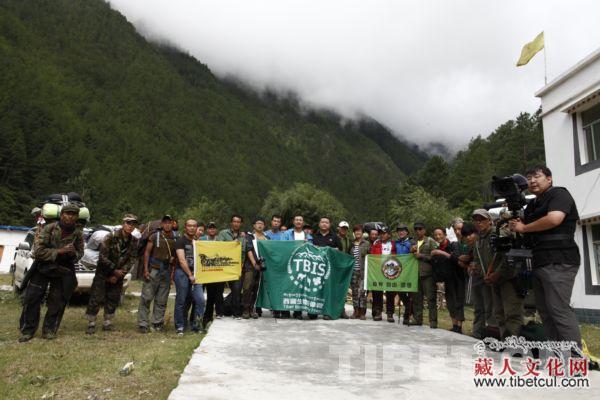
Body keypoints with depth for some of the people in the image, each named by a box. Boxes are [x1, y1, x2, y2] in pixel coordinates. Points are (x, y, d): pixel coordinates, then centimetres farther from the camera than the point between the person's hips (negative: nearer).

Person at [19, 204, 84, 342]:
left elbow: (80, 253, 5)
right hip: (43, 268, -1)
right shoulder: (49, 229, -11)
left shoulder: (78, 233, -4)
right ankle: (27, 330, 15)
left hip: (63, 272, 1)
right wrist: (58, 252, -26)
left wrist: (74, 253, -19)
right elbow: (38, 251, -16)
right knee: (31, 299, 1)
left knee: (56, 303, 3)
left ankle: (49, 330, 17)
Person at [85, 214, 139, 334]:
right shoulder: (111, 236, -15)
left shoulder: (134, 241, -2)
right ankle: (91, 323, 6)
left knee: (113, 299, 8)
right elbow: (102, 256, -16)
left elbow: (132, 260, -3)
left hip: (119, 274, 4)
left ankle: (107, 323, 20)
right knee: (96, 297, -5)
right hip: (103, 271, -4)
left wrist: (119, 275, -10)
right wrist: (114, 269, -16)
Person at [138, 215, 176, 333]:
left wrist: (173, 258, -1)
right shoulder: (154, 236, -2)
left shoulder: (175, 239, 7)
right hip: (153, 270, -3)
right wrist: (146, 269, -8)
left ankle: (157, 323, 18)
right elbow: (147, 252, -2)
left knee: (162, 300, 8)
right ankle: (142, 323, 5)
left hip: (166, 272, 3)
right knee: (146, 298, -3)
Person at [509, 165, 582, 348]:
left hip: (558, 261, -9)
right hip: (540, 262, 9)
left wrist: (523, 228, -8)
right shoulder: (531, 205, 23)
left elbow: (554, 219, -20)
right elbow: (530, 234, 28)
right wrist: (515, 226, 7)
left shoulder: (559, 194, -2)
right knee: (545, 310, 7)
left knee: (559, 308, -13)